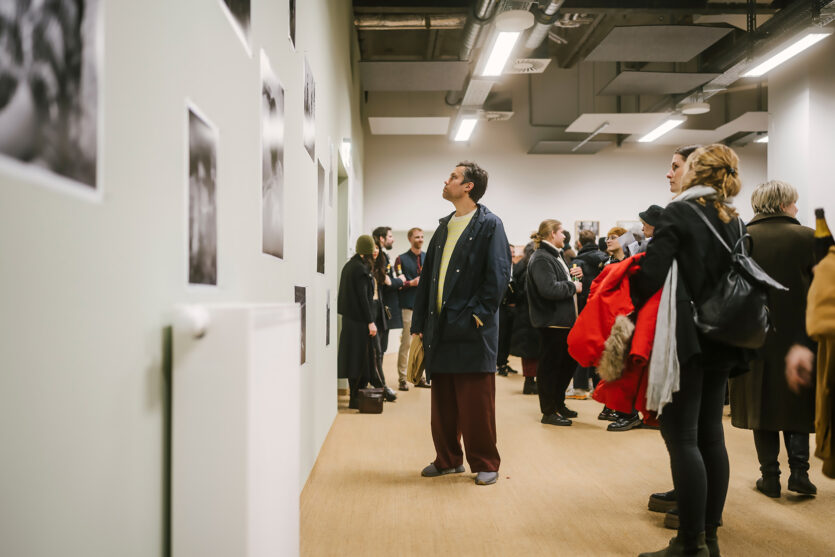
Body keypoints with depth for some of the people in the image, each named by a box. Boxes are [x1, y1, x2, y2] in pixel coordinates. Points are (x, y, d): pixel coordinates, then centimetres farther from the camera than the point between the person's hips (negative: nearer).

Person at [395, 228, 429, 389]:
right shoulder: (401, 259, 4)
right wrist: (412, 283, -15)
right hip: (409, 306, -4)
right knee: (406, 343, -4)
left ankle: (419, 376, 17)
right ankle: (402, 378, 2)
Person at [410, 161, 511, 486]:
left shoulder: (489, 225, -3)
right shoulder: (444, 227, 18)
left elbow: (499, 273, -11)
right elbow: (428, 276, 16)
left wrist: (480, 312, -16)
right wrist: (420, 323, 12)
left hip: (472, 330, -7)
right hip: (441, 329, 7)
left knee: (477, 404, 0)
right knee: (443, 401, 13)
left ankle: (485, 464, 13)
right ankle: (448, 459, 25)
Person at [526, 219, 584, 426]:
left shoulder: (555, 255, 20)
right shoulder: (541, 258, -14)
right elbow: (549, 289, -26)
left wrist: (574, 275, 11)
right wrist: (573, 287, -13)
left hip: (564, 320, 11)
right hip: (551, 321, -11)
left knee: (569, 362, 16)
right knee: (550, 365, -2)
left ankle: (558, 404, 29)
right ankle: (549, 412, 6)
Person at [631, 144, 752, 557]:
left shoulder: (680, 213, -10)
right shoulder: (734, 221, 13)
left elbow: (651, 273, -17)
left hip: (685, 339, -8)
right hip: (720, 339, 8)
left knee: (682, 436, -5)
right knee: (710, 434, 13)